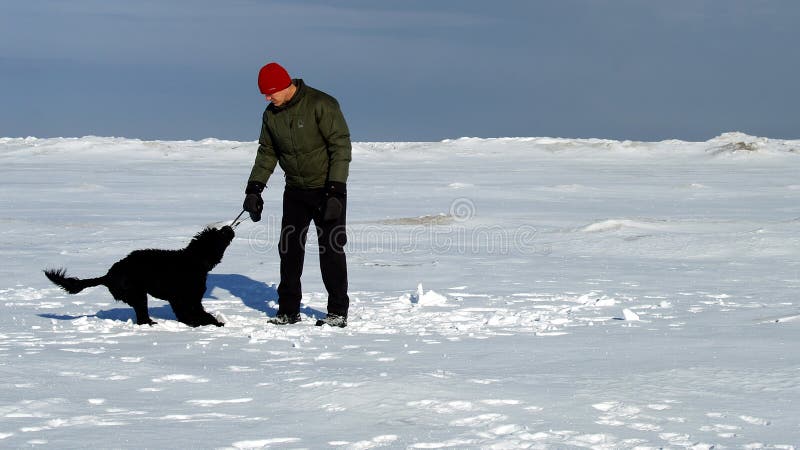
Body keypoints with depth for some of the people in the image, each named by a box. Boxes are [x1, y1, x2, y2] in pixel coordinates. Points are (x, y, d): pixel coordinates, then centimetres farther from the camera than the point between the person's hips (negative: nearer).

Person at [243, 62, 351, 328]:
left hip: (327, 189, -6)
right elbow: (266, 153, 11)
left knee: (330, 247, -5)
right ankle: (288, 310, 11)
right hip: (295, 191, 6)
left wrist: (336, 189, -24)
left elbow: (341, 146, -18)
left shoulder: (321, 104, -17)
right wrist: (254, 188, 1)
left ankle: (338, 311, 1)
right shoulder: (271, 115, 3)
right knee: (289, 247, 4)